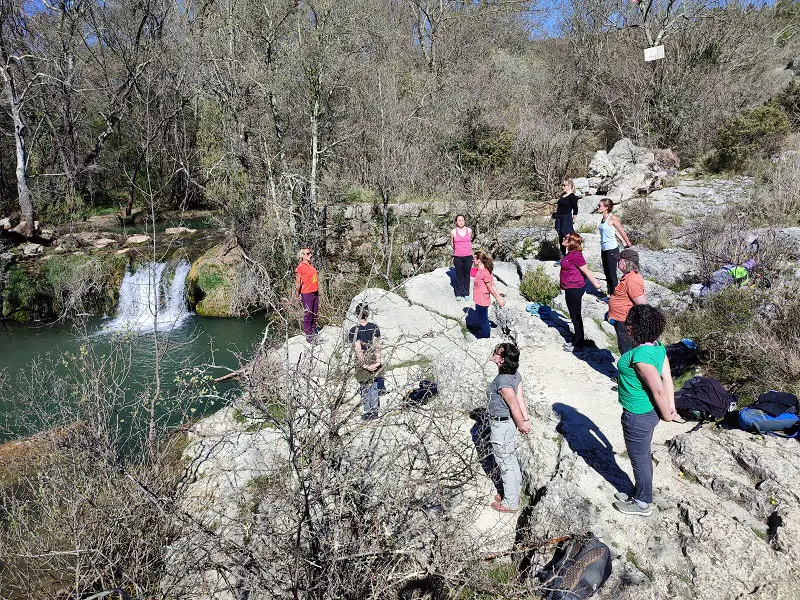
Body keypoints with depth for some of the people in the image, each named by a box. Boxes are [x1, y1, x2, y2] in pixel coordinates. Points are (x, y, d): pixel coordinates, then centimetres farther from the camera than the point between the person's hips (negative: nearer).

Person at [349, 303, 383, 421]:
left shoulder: (353, 331, -14)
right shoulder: (375, 328, -8)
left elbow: (358, 350, -17)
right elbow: (377, 346, -14)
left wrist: (364, 364, -15)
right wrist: (378, 361, -15)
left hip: (361, 363, -2)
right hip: (374, 361, 2)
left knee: (364, 387, 15)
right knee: (374, 386, 19)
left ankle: (368, 412, 21)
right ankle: (375, 411, 26)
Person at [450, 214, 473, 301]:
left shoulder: (469, 230, 1)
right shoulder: (453, 232, -3)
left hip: (468, 257, 1)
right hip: (458, 257, -1)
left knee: (467, 275, 8)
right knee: (459, 276, 5)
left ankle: (466, 293, 17)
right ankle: (458, 294, 15)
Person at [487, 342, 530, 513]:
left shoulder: (503, 381, -29)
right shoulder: (515, 374, -2)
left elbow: (514, 406, -21)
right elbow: (520, 398, -1)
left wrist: (521, 426, -7)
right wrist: (526, 419, 0)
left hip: (501, 425, -9)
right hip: (509, 423, 9)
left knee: (505, 464, 7)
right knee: (511, 459, 23)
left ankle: (510, 503, 23)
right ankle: (514, 493, 40)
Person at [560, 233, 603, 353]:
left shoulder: (576, 256, -21)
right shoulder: (571, 253, 7)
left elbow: (586, 272, -17)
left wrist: (596, 284, -13)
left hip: (575, 289, -10)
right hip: (570, 289, 10)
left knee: (576, 316, 0)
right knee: (574, 315, 19)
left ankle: (578, 345, 11)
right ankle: (575, 341, 32)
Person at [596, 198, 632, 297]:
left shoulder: (613, 218, -16)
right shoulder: (603, 218, 7)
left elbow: (621, 231, -6)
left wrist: (628, 243, 3)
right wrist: (623, 241, 16)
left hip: (612, 250, -8)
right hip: (604, 249, 8)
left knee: (612, 274, -2)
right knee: (607, 273, 14)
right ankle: (610, 295, 23)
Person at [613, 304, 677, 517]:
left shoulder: (640, 355, -31)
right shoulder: (658, 347, -3)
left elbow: (658, 390, -27)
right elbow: (667, 379, 0)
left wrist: (666, 415, -12)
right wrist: (671, 407, 4)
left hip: (638, 417, -9)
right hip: (649, 412, 9)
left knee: (639, 459, 12)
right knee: (644, 456, 26)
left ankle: (642, 504, 33)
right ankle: (640, 493, 45)